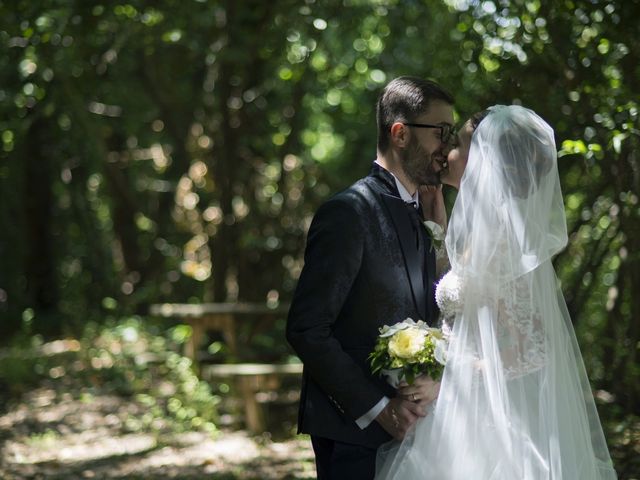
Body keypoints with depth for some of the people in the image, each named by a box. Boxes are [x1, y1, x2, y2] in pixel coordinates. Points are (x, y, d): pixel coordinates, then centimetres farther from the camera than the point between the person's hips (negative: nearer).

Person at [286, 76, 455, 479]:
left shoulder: (417, 218, 14)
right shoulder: (349, 213, -12)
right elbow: (306, 329, -16)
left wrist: (435, 380, -4)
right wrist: (376, 408, -15)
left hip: (400, 426, 7)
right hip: (353, 431, -7)